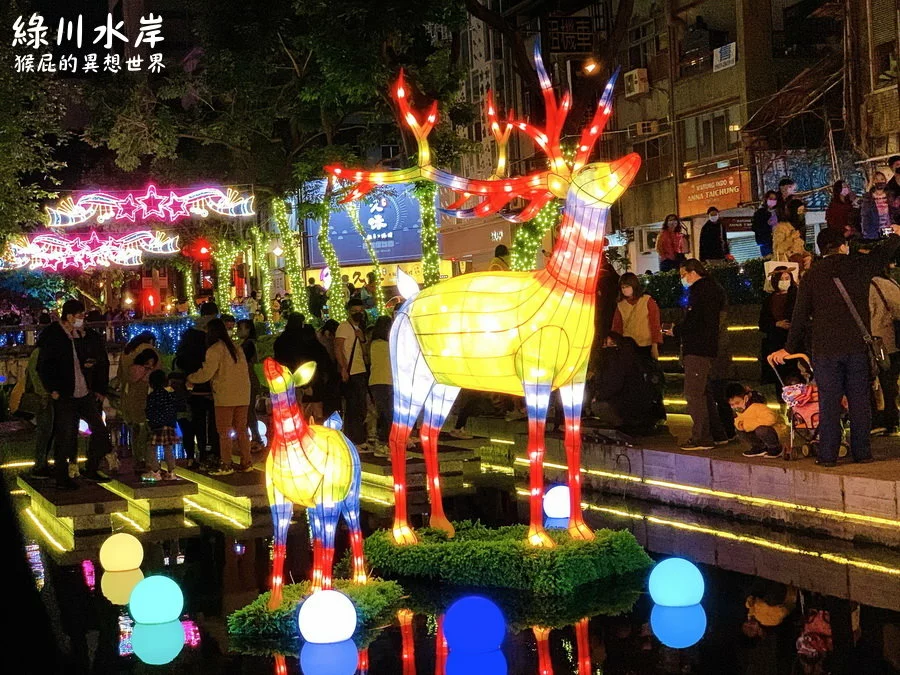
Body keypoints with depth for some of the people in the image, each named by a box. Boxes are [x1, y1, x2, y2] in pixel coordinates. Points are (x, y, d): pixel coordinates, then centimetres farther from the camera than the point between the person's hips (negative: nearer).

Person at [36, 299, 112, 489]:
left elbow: (103, 363, 16)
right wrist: (52, 389, -12)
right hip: (64, 396, -5)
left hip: (86, 394, 5)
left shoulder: (89, 336, 6)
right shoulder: (52, 336, -7)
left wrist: (100, 389, 12)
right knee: (64, 436, -1)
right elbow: (43, 366, -6)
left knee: (100, 430, 6)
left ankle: (91, 470, 21)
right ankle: (62, 478, 10)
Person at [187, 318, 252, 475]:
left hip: (225, 396, -6)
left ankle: (226, 465, 0)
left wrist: (190, 379, 7)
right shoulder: (236, 348, 13)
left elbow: (206, 373, -10)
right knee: (241, 430, 12)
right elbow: (243, 370, 13)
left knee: (224, 432, 0)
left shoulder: (215, 350, -8)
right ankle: (246, 463, 13)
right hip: (242, 395, 6)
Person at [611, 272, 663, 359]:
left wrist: (655, 346, -8)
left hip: (646, 347, -3)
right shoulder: (620, 305, 8)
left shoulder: (648, 301, -2)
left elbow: (655, 324, -3)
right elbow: (617, 327, 8)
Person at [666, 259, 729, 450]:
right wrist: (680, 330, 14)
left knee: (694, 393, -10)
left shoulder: (700, 290, -12)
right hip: (707, 349, 11)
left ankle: (701, 438, -12)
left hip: (697, 350, -11)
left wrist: (675, 331, -4)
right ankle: (717, 434, 21)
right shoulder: (712, 289, 20)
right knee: (705, 392, 17)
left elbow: (693, 322, -19)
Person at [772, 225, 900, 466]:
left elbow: (800, 315, 1)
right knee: (859, 400, 7)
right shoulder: (859, 266, 3)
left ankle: (828, 454, -2)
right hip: (857, 346, 1)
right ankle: (862, 451, 9)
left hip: (825, 349, -1)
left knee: (829, 402, 0)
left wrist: (790, 348, 10)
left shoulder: (812, 275, 0)